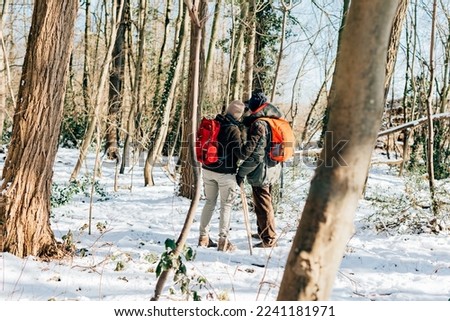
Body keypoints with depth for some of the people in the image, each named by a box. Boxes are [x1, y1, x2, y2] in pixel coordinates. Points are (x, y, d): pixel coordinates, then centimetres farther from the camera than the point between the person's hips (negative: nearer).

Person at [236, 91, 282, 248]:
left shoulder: (258, 124, -20)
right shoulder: (274, 121, 8)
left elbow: (256, 153, -24)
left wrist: (241, 172, -18)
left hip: (261, 171, -9)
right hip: (273, 169, 10)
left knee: (263, 205, 0)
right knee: (265, 203, 22)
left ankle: (269, 239, 6)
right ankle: (262, 232, 36)